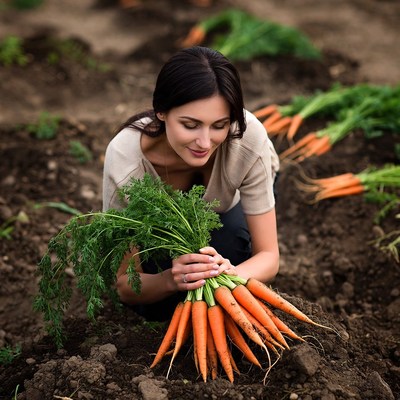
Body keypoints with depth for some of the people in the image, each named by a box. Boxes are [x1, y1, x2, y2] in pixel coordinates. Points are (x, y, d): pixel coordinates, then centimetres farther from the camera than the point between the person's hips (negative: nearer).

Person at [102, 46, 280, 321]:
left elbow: (269, 256, -31)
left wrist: (230, 275, -54)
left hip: (228, 208, 1)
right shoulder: (125, 158, -40)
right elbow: (125, 286, -32)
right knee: (156, 308, -21)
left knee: (230, 240, -31)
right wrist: (170, 279, -55)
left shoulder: (248, 139, -40)